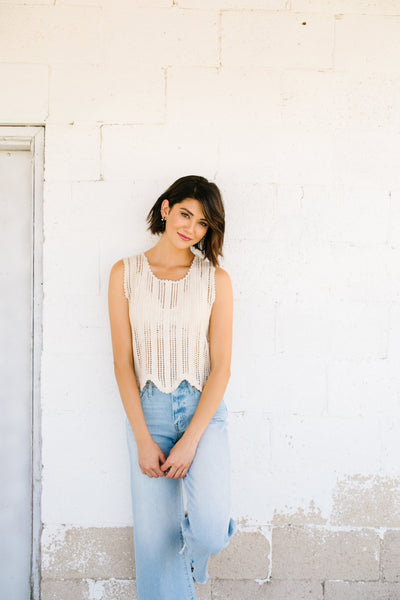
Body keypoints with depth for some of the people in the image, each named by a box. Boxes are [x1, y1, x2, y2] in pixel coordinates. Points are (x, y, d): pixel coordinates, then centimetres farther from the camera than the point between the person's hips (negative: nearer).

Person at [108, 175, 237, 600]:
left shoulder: (216, 280, -1)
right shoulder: (125, 273, 0)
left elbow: (221, 366, -3)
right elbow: (123, 361, -1)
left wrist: (191, 441, -11)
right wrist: (143, 440, -8)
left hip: (203, 410, -1)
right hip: (146, 410, 1)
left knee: (211, 529, -15)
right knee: (154, 533, 4)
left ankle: (194, 551, 21)